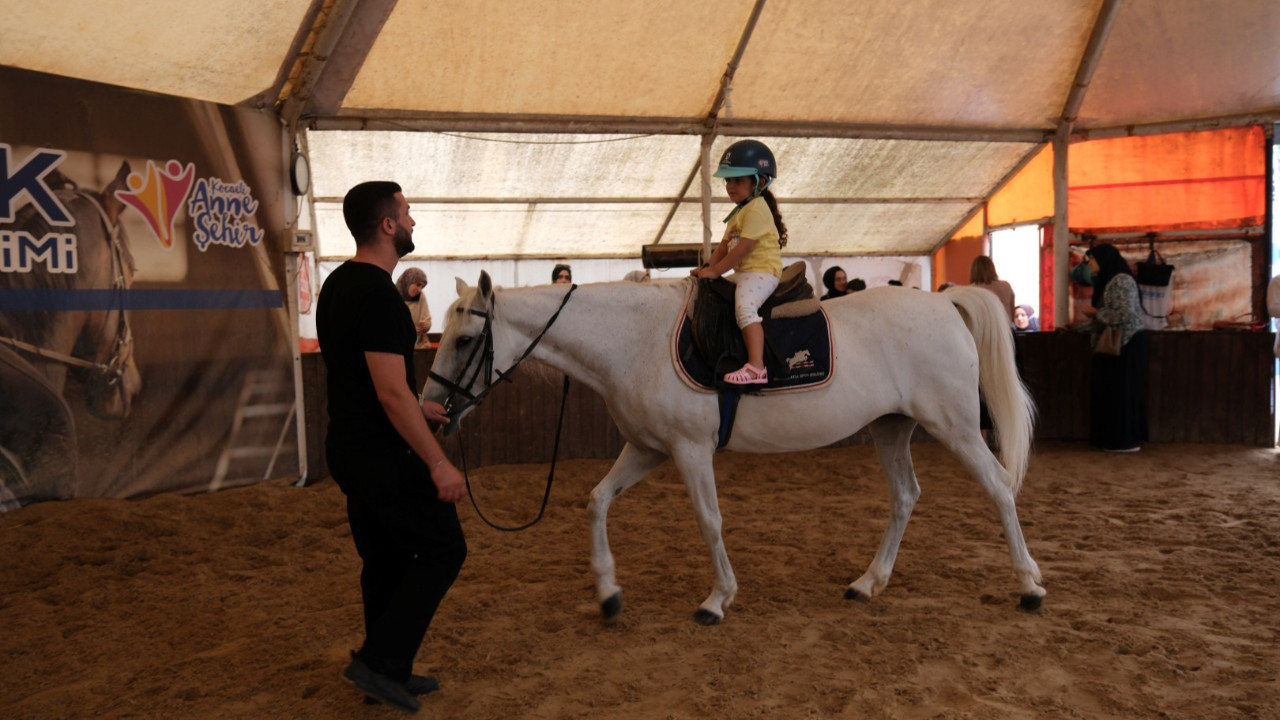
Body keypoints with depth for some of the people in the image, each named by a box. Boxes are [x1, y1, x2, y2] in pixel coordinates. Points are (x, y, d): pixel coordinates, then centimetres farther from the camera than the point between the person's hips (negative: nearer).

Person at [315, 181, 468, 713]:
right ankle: (381, 661, 5)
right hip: (384, 455, -10)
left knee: (387, 559, 18)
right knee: (443, 549, 2)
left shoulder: (338, 285, 11)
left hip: (349, 447, 10)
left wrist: (418, 407, 27)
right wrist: (439, 464, -22)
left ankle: (385, 671, 28)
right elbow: (392, 393, -26)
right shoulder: (378, 294, -21)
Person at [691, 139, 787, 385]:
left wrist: (715, 271, -18)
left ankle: (756, 366, -39)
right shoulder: (739, 212, 19)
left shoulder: (756, 209, -14)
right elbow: (725, 245, 17)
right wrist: (707, 267, 3)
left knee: (744, 306, -31)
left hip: (762, 270, -11)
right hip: (743, 272, 11)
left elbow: (743, 248, -21)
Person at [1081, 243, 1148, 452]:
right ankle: (1116, 437, 14)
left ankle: (1129, 440, 0)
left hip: (1127, 344, -10)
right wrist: (1093, 313, 3)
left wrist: (1095, 312, -13)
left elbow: (1124, 314, -24)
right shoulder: (1108, 280, 15)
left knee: (1123, 390, -5)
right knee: (1112, 391, 10)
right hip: (1116, 343, 10)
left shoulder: (1121, 280, -15)